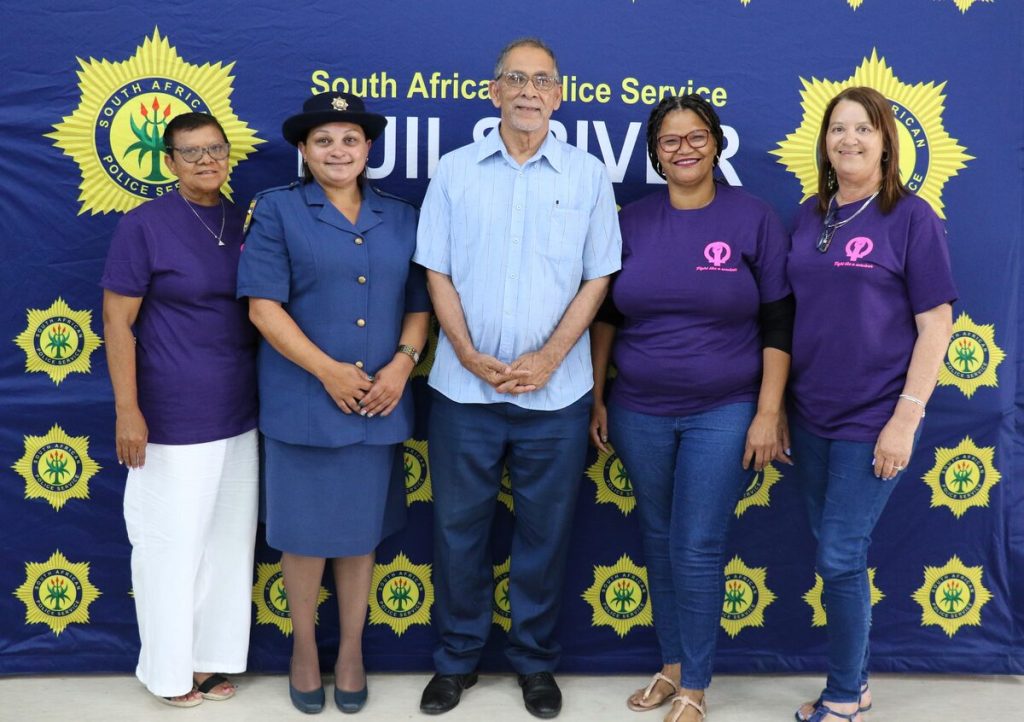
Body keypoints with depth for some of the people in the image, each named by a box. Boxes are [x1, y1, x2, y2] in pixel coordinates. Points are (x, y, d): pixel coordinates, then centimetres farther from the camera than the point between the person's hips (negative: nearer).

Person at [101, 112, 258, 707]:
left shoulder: (246, 223, 6)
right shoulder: (145, 225, -9)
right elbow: (117, 322, -9)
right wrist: (127, 410, -14)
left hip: (240, 414, 5)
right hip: (173, 419, -5)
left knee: (231, 542, 14)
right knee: (171, 545, 5)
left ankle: (212, 657, 30)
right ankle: (170, 669, 24)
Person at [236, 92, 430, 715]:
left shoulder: (401, 218, 9)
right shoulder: (278, 211, -2)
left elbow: (420, 304, 9)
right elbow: (263, 305, -8)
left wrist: (402, 363, -8)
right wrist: (327, 370, -15)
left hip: (378, 403, 3)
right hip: (304, 401, -2)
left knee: (362, 530, 12)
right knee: (306, 531, 8)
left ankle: (352, 648, 30)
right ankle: (305, 645, 31)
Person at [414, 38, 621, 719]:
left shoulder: (588, 175, 2)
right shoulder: (455, 171, 4)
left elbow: (598, 278, 0)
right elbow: (438, 273, 3)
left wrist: (548, 357, -10)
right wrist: (469, 355, -9)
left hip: (556, 391, 0)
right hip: (464, 387, 1)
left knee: (546, 532, 9)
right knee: (460, 527, 9)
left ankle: (536, 661, 26)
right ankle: (458, 658, 26)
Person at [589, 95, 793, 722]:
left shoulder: (753, 218, -4)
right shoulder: (633, 221, 4)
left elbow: (778, 325, -5)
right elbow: (606, 314, 10)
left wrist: (768, 413, -9)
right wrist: (596, 398, 6)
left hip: (724, 412, -3)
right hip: (640, 412, 3)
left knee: (698, 548, -3)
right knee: (659, 541, 13)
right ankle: (672, 665, 30)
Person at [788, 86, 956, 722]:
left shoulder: (912, 218, -7)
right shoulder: (811, 216, 8)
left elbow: (936, 323, -9)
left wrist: (905, 419, -15)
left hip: (873, 421, -5)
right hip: (812, 417, 5)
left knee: (839, 558, -3)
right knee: (837, 555, 13)